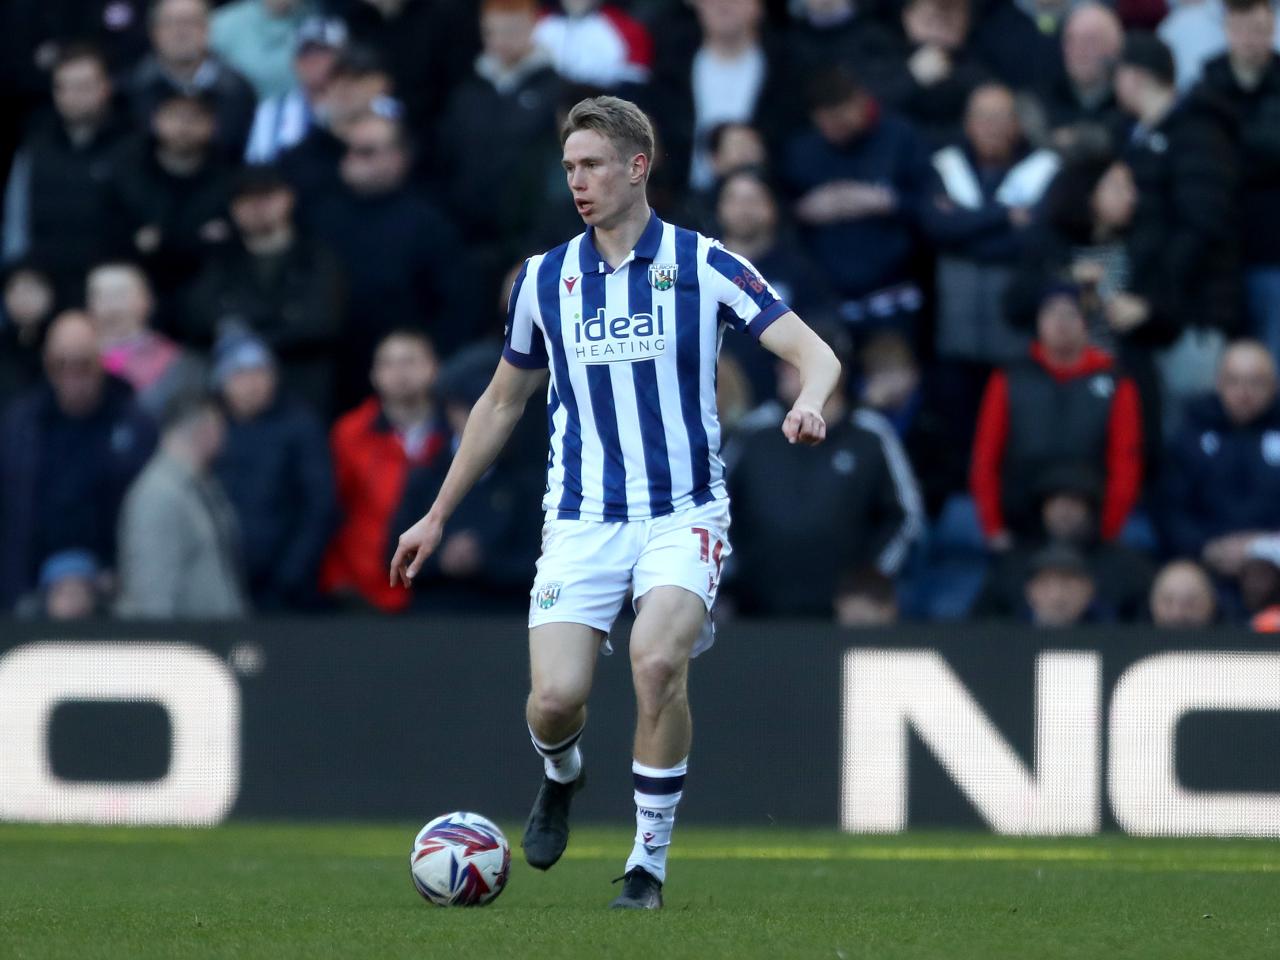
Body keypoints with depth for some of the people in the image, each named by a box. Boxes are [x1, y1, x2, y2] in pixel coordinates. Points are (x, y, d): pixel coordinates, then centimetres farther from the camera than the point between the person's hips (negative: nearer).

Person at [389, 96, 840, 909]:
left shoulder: (705, 266, -3)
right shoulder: (544, 280, 7)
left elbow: (815, 353, -7)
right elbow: (503, 402, 19)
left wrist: (809, 401, -31)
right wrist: (438, 516, 20)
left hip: (682, 514, -2)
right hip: (582, 521, 3)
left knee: (658, 660, -27)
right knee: (556, 696, -14)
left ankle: (651, 859, -10)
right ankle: (561, 775, 24)